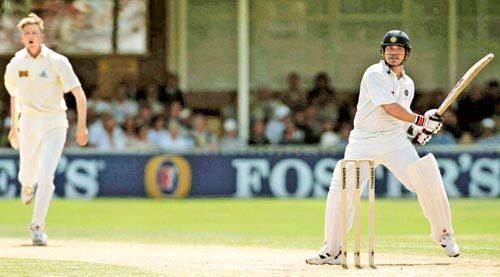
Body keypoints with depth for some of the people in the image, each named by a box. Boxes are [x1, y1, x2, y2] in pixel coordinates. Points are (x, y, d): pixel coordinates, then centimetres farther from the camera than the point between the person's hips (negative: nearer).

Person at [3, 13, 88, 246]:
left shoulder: (57, 62, -10)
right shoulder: (15, 65, 2)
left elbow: (79, 94, -11)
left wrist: (82, 126, -20)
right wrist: (14, 127, 21)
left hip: (54, 124, -3)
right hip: (28, 123, 3)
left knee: (45, 175, -15)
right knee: (27, 174, 10)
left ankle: (38, 226, -7)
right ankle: (28, 185, 50)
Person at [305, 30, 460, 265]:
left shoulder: (407, 84, 13)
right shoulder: (374, 75, -9)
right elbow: (390, 108, -20)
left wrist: (414, 130, 5)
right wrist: (420, 120, -20)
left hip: (395, 142, 4)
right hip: (363, 142, -4)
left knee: (426, 179, -13)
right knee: (340, 190, -14)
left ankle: (443, 235, 6)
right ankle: (331, 251, -2)